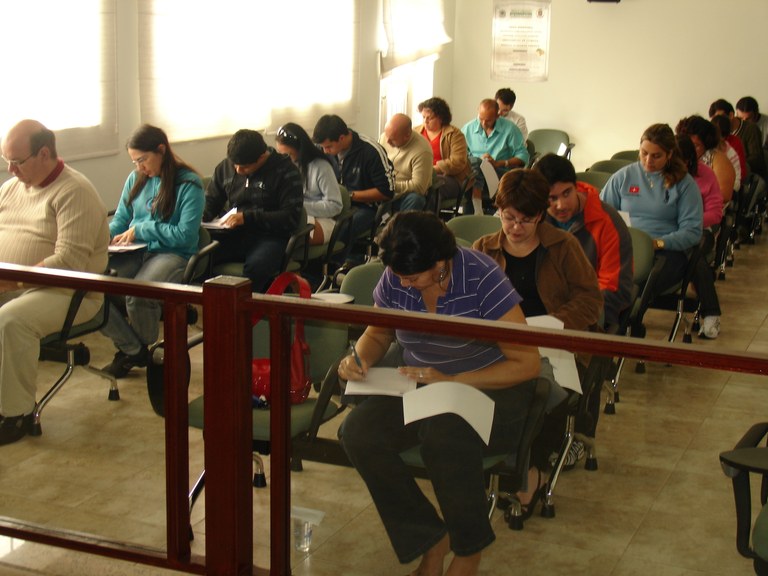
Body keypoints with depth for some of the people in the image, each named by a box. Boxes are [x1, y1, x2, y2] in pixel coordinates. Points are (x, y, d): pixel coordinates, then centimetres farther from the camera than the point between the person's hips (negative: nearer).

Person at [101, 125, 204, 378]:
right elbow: (120, 220, 19)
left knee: (138, 296, -36)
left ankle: (143, 347, 1)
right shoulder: (135, 179, 14)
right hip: (135, 253, 6)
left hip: (173, 254, -6)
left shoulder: (188, 184, -6)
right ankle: (130, 348, -2)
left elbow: (185, 235, -11)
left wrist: (141, 229, -12)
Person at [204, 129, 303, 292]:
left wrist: (247, 217, -17)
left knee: (255, 268, -39)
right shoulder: (225, 166, 12)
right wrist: (198, 219, 0)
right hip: (232, 235, 5)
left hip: (269, 236, -4)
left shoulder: (285, 171, -4)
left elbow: (291, 217, -10)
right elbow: (210, 201, 24)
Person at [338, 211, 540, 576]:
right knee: (358, 432, -22)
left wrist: (451, 381, -25)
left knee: (443, 433, -37)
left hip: (489, 387, -5)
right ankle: (430, 539, -5)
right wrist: (359, 360, -10)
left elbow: (527, 364, -19)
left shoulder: (481, 277, -20)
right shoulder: (394, 279, -5)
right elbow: (378, 333, 15)